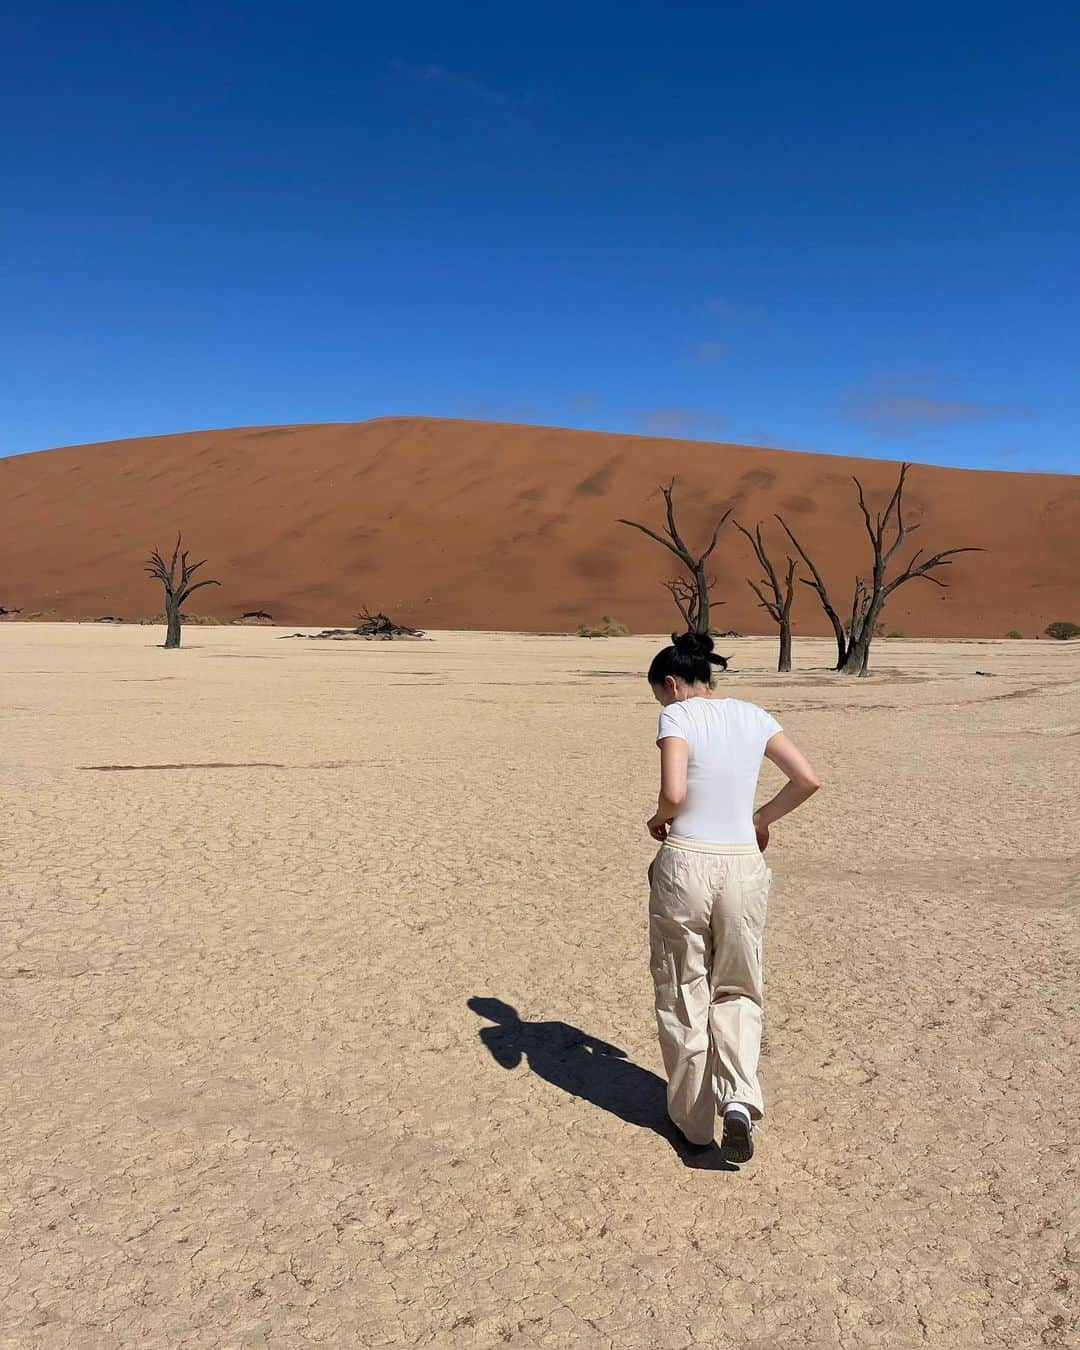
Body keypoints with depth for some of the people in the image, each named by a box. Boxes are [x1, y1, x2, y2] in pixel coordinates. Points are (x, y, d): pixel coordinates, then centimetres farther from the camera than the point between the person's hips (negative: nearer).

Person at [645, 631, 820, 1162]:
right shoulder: (752, 715, 7)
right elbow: (809, 780, 5)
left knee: (683, 994, 13)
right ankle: (739, 1098, 0)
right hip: (743, 864, 4)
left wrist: (658, 819, 0)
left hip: (685, 863, -4)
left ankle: (693, 1118, 24)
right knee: (737, 990, 19)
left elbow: (674, 793, -21)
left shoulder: (677, 716, -8)